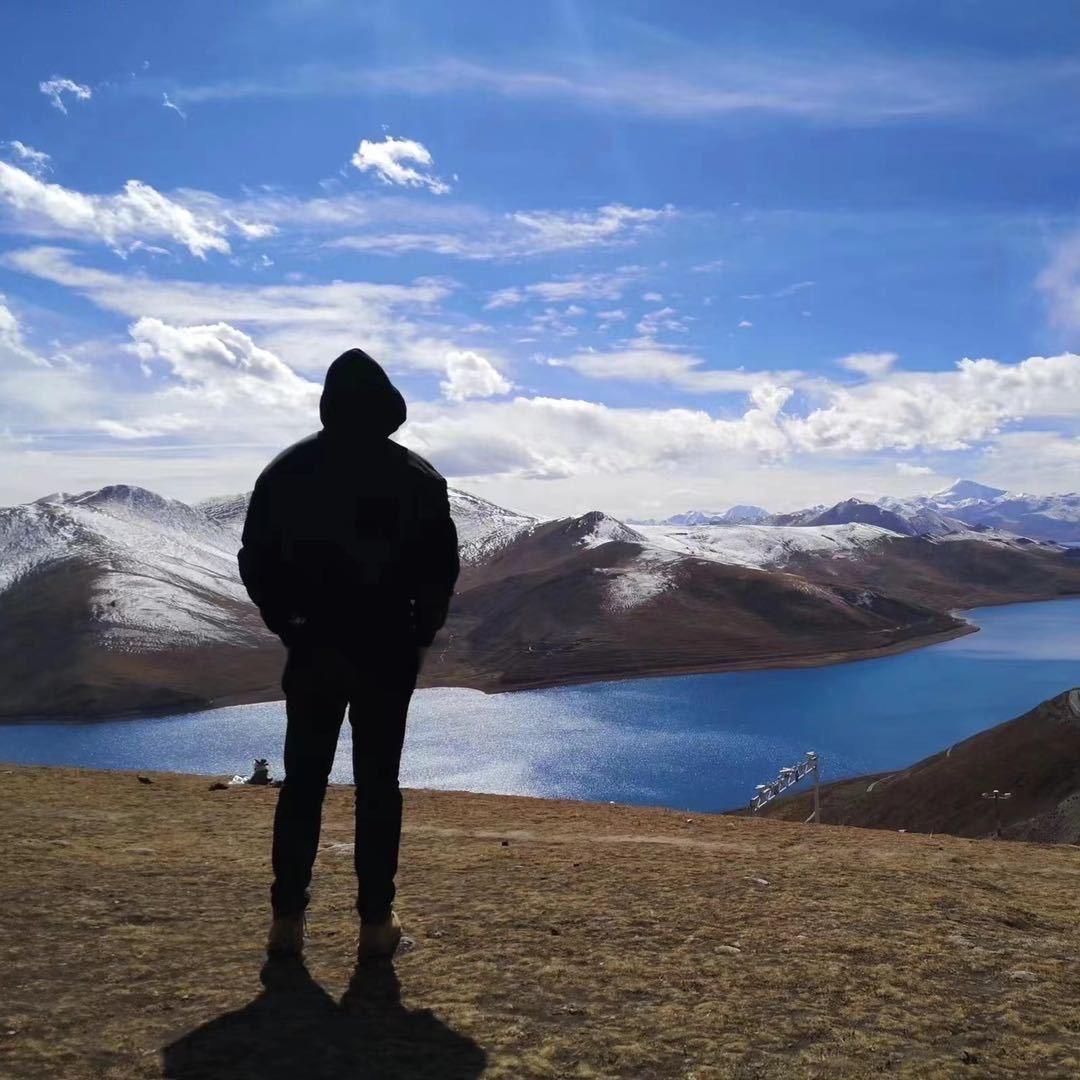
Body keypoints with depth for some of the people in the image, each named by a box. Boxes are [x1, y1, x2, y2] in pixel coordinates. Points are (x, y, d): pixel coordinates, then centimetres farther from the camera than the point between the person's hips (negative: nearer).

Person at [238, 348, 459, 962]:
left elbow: (256, 563, 3)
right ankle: (377, 923, 9)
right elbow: (443, 566, -3)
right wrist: (421, 634, 9)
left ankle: (288, 920, 13)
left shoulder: (286, 472, 2)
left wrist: (288, 624, 12)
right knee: (378, 783, 5)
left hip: (312, 648, 1)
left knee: (303, 781, 10)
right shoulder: (416, 477, -3)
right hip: (387, 650, -1)